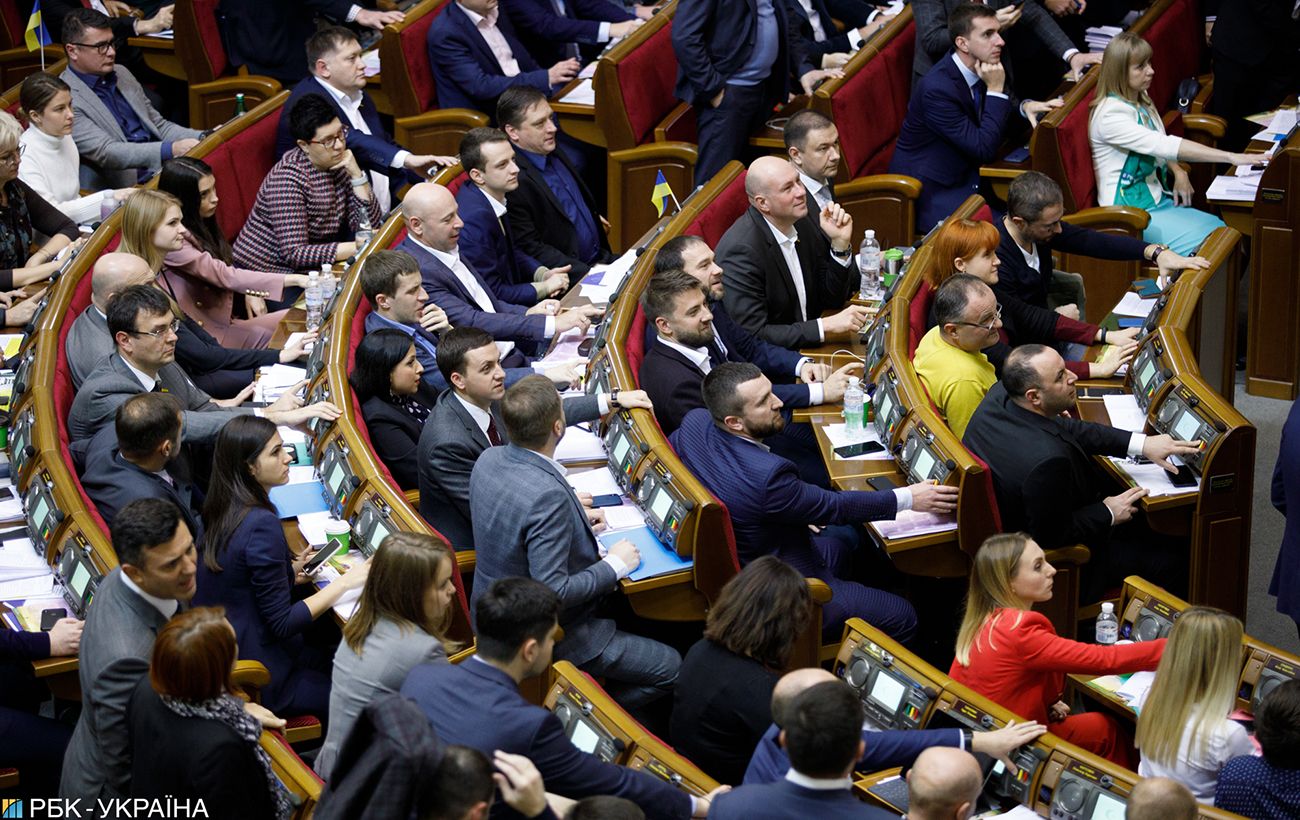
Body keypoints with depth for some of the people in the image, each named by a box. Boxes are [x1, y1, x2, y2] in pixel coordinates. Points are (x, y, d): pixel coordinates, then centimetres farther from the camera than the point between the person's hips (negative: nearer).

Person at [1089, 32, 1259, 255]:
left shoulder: (1141, 102, 10)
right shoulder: (1110, 115, -21)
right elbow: (1164, 145, -30)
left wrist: (1178, 172, 0)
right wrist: (1230, 157, -34)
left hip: (1157, 199, 9)